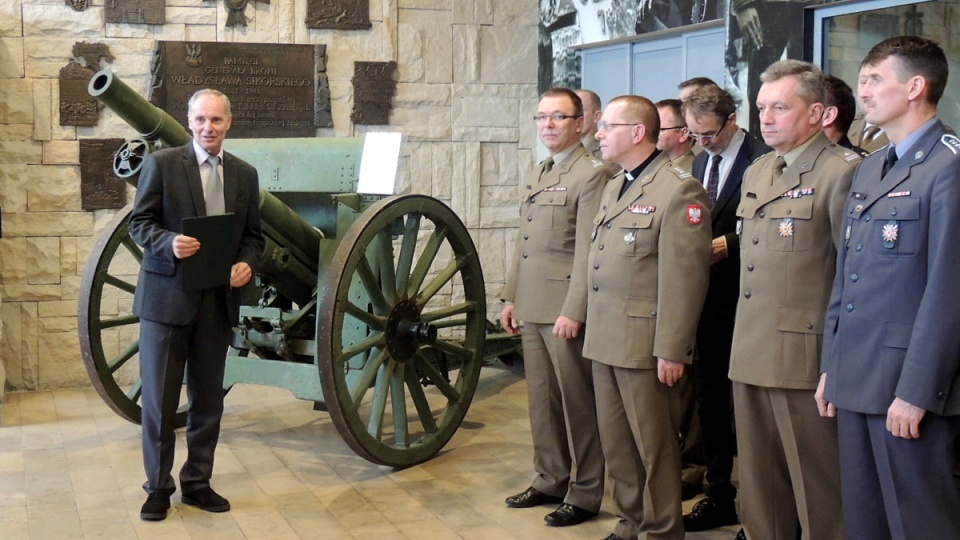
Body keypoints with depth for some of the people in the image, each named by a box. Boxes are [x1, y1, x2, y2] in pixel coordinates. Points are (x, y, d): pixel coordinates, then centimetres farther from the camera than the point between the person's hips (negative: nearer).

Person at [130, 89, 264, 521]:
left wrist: (247, 264, -10)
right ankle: (158, 488, 15)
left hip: (218, 301, 4)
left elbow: (253, 235, 11)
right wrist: (170, 242, -24)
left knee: (208, 399, 11)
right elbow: (139, 222, -4)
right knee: (159, 399, 3)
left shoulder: (245, 174, 9)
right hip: (167, 297, -3)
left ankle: (197, 482, 24)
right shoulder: (161, 164, -3)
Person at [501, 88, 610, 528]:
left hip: (565, 310, -8)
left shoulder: (592, 175, -10)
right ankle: (550, 480, 27)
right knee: (542, 401, 15)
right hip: (532, 309, 8)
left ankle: (584, 494, 12)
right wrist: (510, 298, 17)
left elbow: (588, 251, -16)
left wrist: (573, 311, -19)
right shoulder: (536, 176, 17)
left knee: (577, 405, 1)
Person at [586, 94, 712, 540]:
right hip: (603, 340, 8)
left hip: (643, 344, -8)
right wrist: (592, 328, 17)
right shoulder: (614, 187, 16)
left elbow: (685, 277, -16)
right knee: (616, 443, 15)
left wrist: (671, 350, -18)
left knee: (652, 445, 4)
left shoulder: (678, 190, -12)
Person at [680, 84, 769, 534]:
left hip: (743, 300, -7)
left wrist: (726, 244, -22)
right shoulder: (699, 162, 13)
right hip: (707, 298, 7)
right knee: (710, 401, 14)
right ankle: (719, 496, 27)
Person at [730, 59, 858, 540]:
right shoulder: (756, 172, 16)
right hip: (750, 357, 8)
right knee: (760, 494, 16)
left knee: (818, 499, 4)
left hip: (806, 360, -8)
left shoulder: (842, 172, -10)